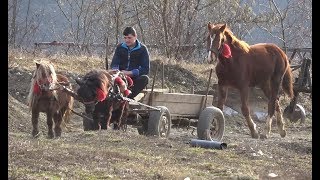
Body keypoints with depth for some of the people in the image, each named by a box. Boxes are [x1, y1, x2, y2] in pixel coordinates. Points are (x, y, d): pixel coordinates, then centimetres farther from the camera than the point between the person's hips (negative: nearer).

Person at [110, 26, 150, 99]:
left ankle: (129, 96, -38)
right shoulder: (120, 47, 8)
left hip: (135, 78, -2)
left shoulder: (142, 49, -1)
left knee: (144, 78, -34)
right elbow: (114, 65, 5)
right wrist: (116, 71, -21)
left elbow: (146, 69, -8)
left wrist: (130, 73, -21)